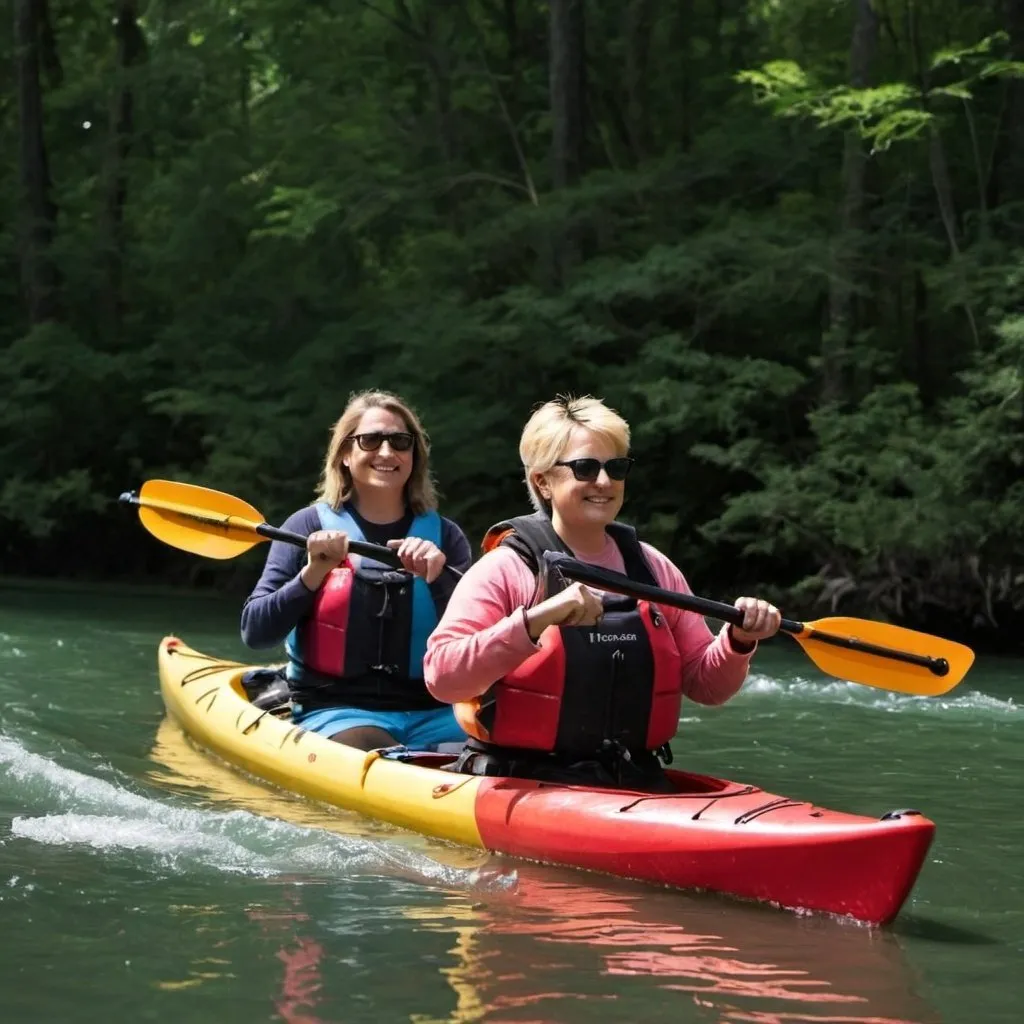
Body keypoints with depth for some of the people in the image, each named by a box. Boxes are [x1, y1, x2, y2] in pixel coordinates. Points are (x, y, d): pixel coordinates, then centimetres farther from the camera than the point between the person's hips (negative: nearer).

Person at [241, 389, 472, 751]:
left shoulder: (443, 536, 11)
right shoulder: (309, 527, 7)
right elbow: (255, 633, 0)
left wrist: (439, 578, -15)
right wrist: (312, 574, -13)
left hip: (432, 716, 3)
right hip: (336, 713, -3)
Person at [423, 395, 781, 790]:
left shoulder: (655, 569, 14)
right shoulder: (507, 569, -3)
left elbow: (704, 686, 17)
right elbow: (441, 676, -16)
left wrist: (738, 641, -3)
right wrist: (534, 620, -26)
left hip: (636, 786, 5)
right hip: (524, 786, -5)